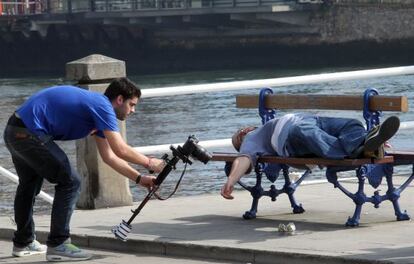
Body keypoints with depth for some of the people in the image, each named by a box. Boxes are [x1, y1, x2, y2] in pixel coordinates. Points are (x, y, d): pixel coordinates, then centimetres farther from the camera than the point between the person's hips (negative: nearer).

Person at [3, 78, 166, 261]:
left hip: (14, 132, 11)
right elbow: (121, 150, -16)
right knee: (69, 183, -5)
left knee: (29, 185, 27)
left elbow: (109, 156, 21)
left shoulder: (97, 108, 18)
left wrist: (139, 179, 17)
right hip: (30, 134, -11)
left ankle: (23, 243, 41)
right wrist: (149, 162, -2)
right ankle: (57, 245, -3)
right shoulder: (102, 106, -11)